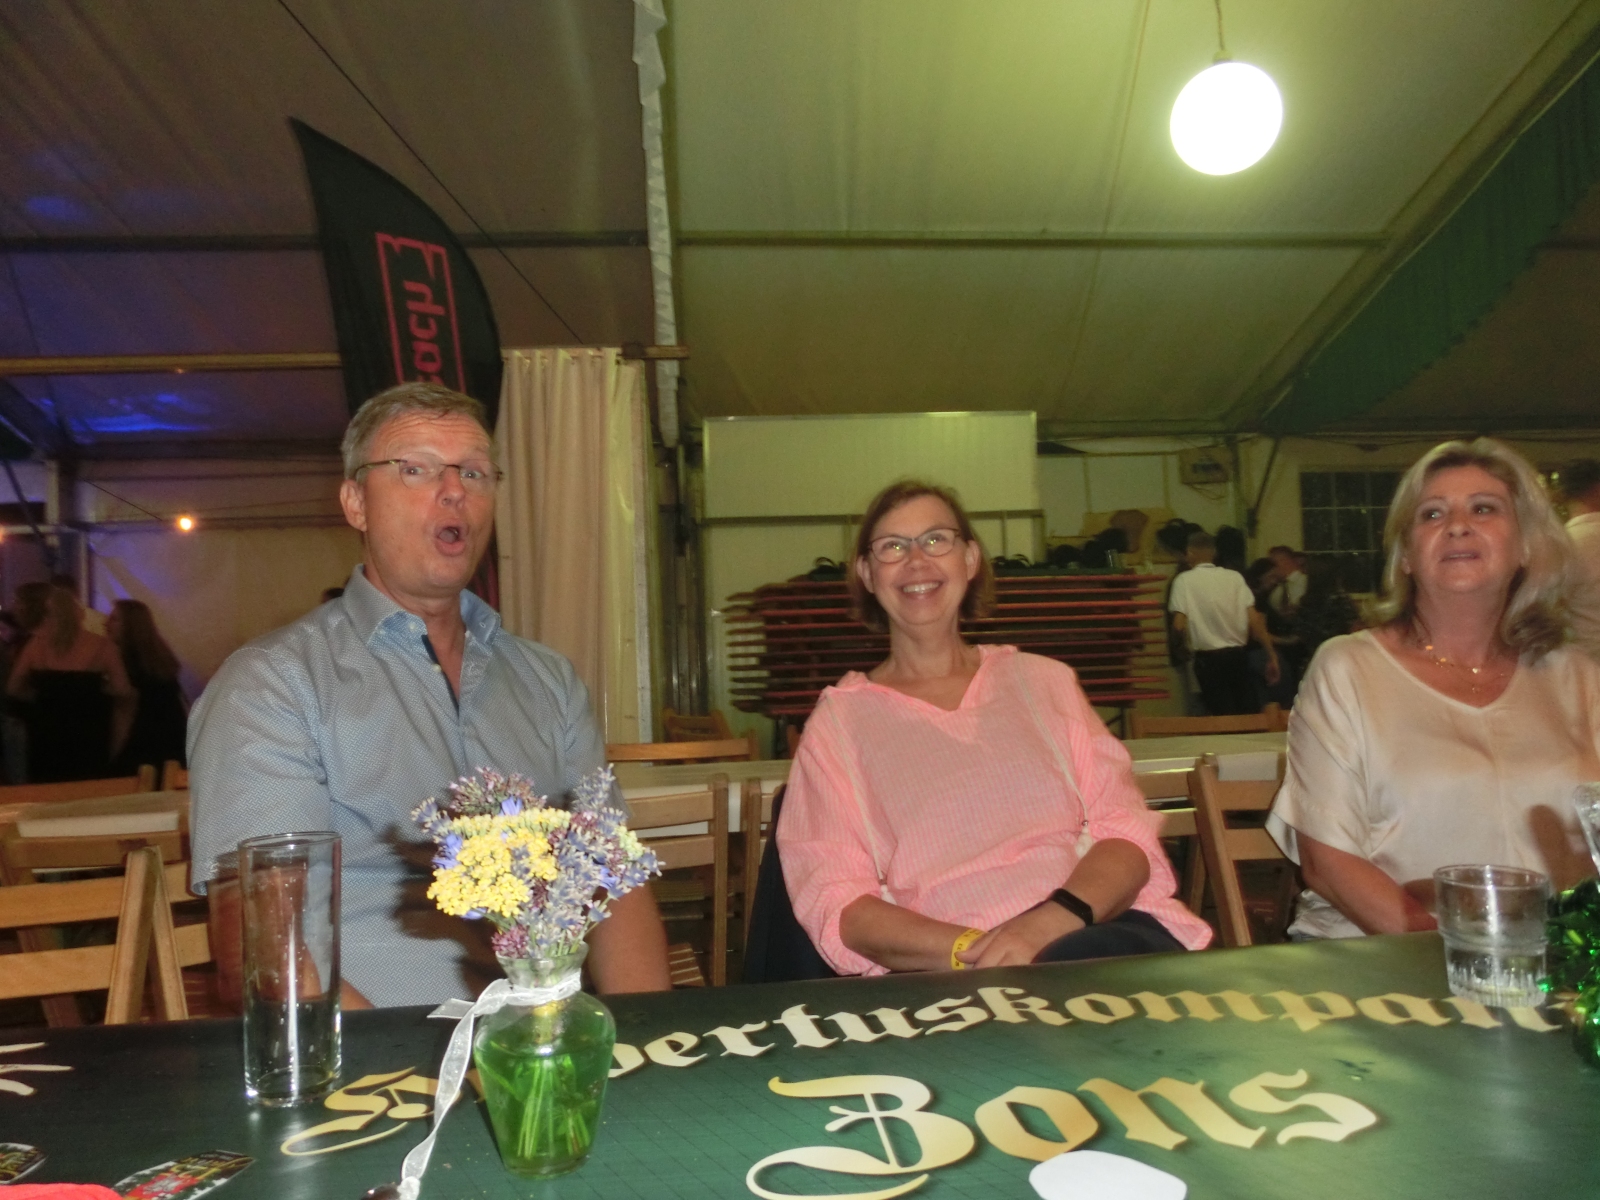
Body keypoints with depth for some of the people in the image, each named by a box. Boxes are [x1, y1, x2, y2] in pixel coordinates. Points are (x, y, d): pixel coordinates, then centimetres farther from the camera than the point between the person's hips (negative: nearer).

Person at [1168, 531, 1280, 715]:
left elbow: (1179, 624, -12)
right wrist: (1272, 655, 1)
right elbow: (1254, 620, -4)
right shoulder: (1234, 577, 2)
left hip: (1208, 658, -2)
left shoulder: (1184, 580, -4)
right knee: (1250, 711, 11)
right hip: (1238, 654, 2)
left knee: (1223, 716, 4)